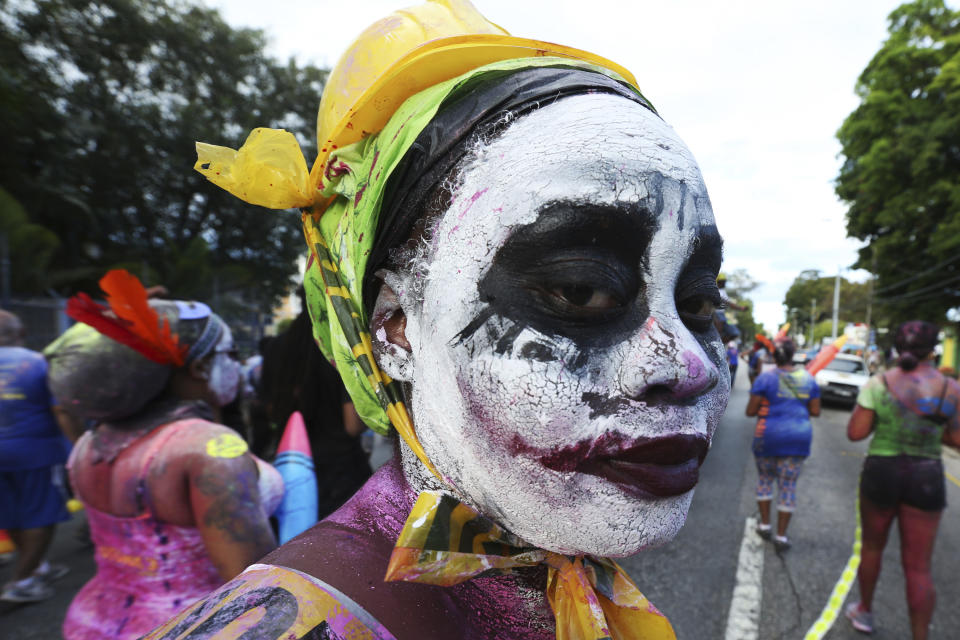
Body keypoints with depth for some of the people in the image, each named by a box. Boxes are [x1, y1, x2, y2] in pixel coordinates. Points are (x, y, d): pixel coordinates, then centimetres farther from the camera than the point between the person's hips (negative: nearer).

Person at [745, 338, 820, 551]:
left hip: (768, 437, -2)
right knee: (788, 485, 8)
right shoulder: (808, 379, 1)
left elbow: (750, 411, -11)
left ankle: (765, 524, 23)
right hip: (798, 438, 3)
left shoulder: (766, 378, -11)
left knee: (765, 479, 18)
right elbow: (815, 411, 5)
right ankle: (781, 536, 13)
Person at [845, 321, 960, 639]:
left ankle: (864, 611, 37)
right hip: (927, 477, 0)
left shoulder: (877, 383, -10)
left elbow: (856, 432, -11)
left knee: (872, 547, 21)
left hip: (881, 471, 0)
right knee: (918, 566, 8)